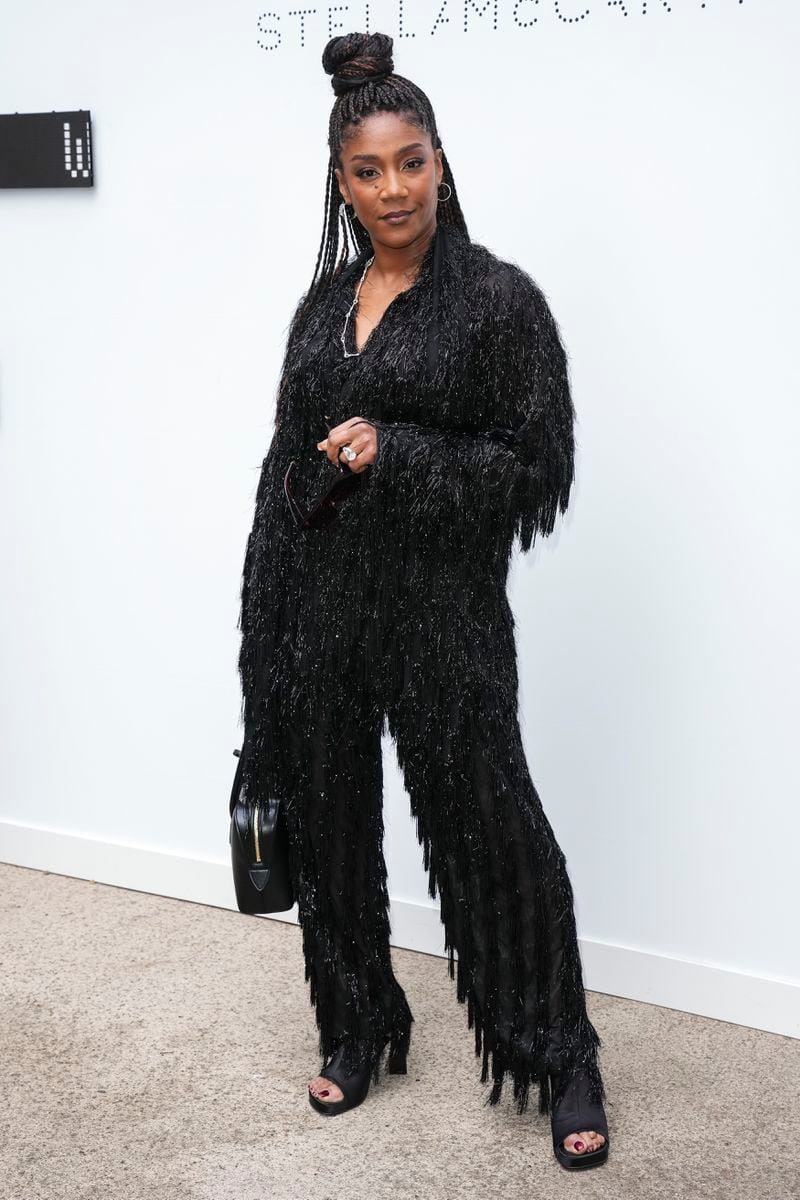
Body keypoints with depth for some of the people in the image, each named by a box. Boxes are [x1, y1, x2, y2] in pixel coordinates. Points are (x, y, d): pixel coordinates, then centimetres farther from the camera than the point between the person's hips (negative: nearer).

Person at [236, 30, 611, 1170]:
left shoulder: (498, 297, -8)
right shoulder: (326, 298, 9)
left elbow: (538, 471, -10)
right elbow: (289, 458, 12)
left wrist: (394, 454, -19)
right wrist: (266, 623, 9)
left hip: (441, 608, -5)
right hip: (318, 601, 6)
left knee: (489, 830, 2)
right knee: (330, 823, 14)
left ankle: (560, 1057, 21)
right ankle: (360, 1031, 34)